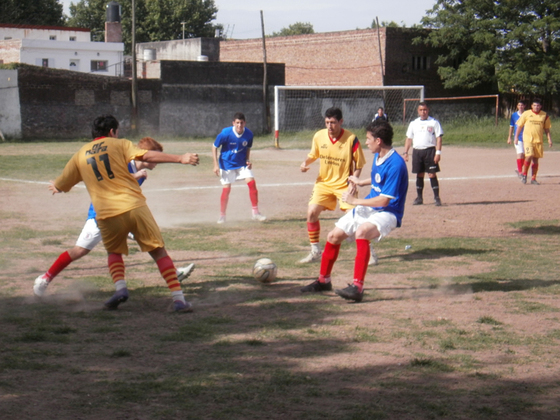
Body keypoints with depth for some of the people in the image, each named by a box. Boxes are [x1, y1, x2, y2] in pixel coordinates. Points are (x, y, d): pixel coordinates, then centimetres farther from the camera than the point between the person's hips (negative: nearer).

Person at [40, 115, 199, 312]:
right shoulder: (120, 144, 9)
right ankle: (178, 299, -5)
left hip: (107, 214, 2)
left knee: (114, 252, 27)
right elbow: (147, 156, -8)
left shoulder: (80, 155, 16)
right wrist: (180, 159, -12)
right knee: (159, 252, 5)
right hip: (135, 207, -2)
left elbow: (61, 185, 27)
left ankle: (120, 287, 2)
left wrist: (55, 186, 51)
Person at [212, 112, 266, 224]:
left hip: (242, 163, 3)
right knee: (226, 189, -5)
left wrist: (247, 160, -8)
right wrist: (216, 165, -14)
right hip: (227, 164, -3)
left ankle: (255, 212, -3)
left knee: (251, 182, -12)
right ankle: (222, 216, 10)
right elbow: (214, 147, -10)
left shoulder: (248, 134, -13)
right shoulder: (225, 133, -22)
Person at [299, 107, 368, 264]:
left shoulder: (351, 139, -15)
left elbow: (359, 164, -6)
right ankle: (315, 252, 5)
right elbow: (313, 155, 14)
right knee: (311, 212, -10)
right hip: (324, 183, 3)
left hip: (344, 184, -3)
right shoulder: (319, 136, -5)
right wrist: (305, 163, -6)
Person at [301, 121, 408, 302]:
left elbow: (384, 200, -25)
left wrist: (354, 201, -18)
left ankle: (357, 287, -40)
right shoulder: (377, 156, 3)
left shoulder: (395, 164, -25)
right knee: (334, 236, 8)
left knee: (361, 232, -38)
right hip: (368, 208, 9)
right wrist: (361, 182, 30)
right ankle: (323, 281, 29)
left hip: (387, 212, -9)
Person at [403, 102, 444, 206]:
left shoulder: (434, 122, 2)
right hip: (417, 151, 4)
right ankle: (419, 198, 14)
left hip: (430, 151, -3)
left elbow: (439, 138, -2)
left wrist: (438, 153, -12)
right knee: (419, 175, 7)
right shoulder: (413, 124, 13)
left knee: (432, 174, -7)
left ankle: (436, 197, -4)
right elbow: (409, 139, 14)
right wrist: (405, 152, 5)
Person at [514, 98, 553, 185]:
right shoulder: (526, 114, 0)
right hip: (528, 139, -3)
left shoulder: (544, 115, 6)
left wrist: (549, 139, 5)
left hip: (538, 140, 3)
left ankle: (533, 179, 12)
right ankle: (524, 174, 2)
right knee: (529, 156, -18)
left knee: (535, 159, 4)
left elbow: (547, 128, 13)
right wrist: (516, 137, 3)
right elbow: (519, 126, 6)